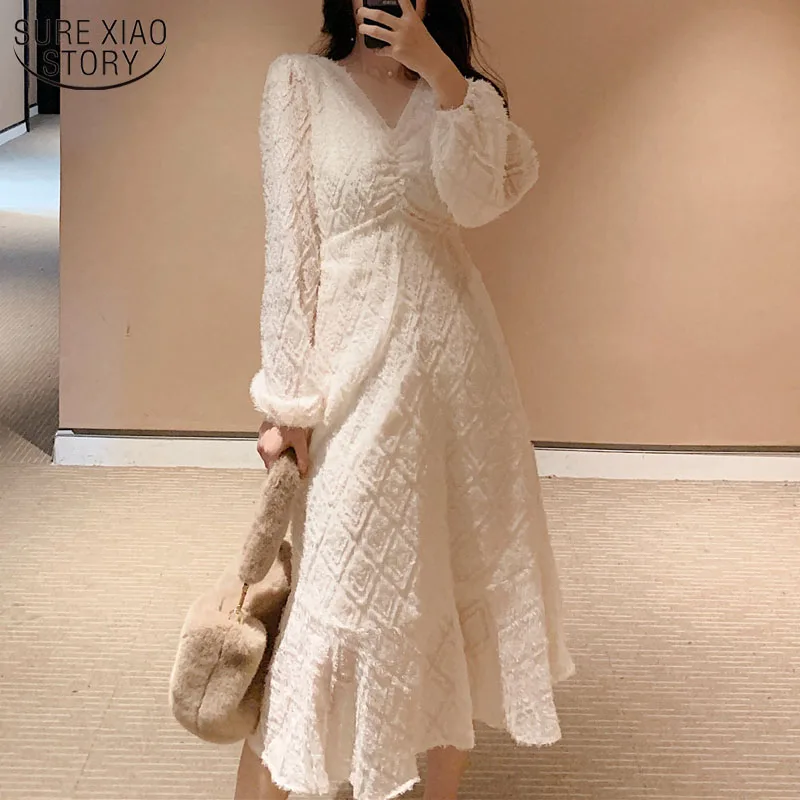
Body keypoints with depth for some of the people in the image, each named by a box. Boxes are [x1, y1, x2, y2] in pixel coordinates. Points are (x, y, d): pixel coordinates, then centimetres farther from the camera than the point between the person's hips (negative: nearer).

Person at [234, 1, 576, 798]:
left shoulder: (462, 95, 11)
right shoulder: (300, 80, 2)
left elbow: (476, 201, -10)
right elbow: (289, 243, -5)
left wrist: (439, 73, -16)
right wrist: (287, 400, -9)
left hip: (457, 355, 4)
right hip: (356, 362, -4)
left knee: (460, 572, 10)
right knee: (336, 588, -4)